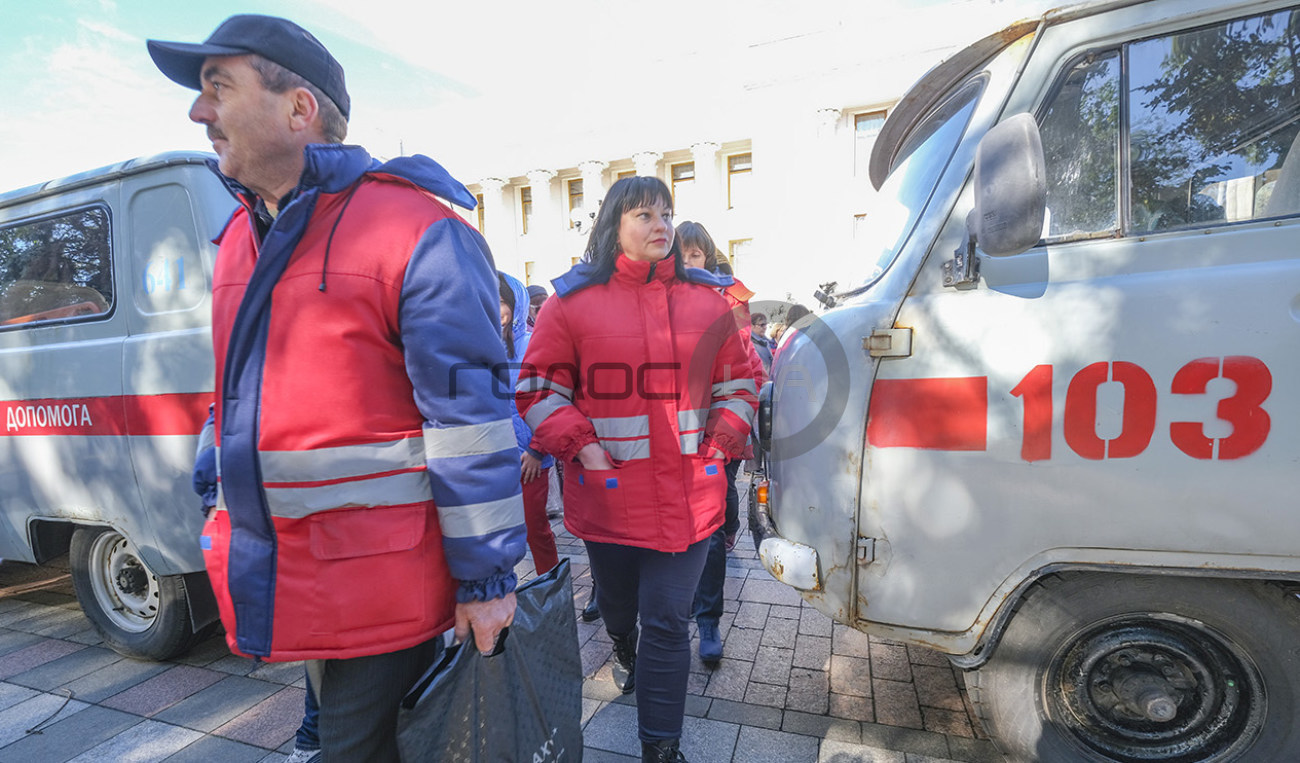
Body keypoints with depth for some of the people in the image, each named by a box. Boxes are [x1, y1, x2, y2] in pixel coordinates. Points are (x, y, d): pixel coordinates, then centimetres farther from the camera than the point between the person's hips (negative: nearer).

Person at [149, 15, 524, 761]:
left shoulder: (415, 230, -17)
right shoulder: (242, 235, 11)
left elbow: (472, 417, -20)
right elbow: (238, 389, 20)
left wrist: (486, 578, -17)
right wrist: (220, 507, 22)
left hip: (386, 585, -8)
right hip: (285, 579, 8)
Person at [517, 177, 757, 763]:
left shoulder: (708, 299, 5)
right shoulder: (572, 299, -2)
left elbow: (738, 383, 11)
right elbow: (538, 388, 0)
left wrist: (720, 443, -1)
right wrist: (581, 446, -11)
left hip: (688, 493, 0)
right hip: (608, 491, 0)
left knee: (668, 622, 4)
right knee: (617, 602, 24)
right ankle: (625, 652, 61)